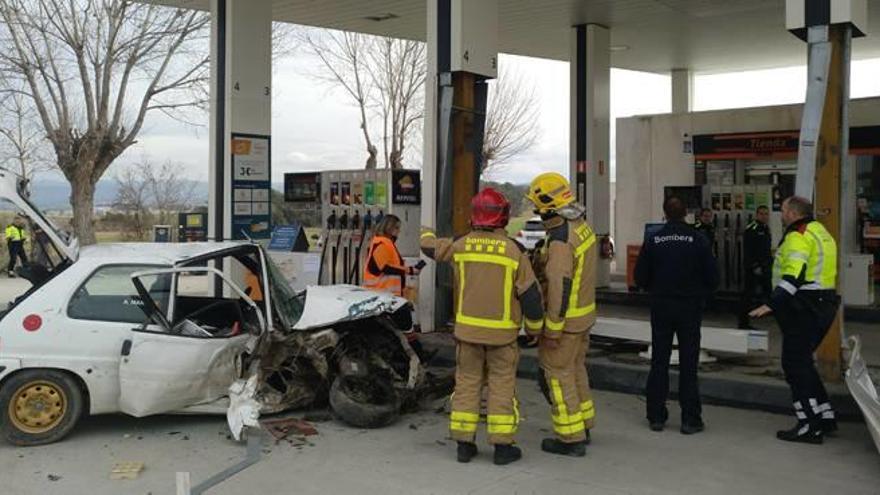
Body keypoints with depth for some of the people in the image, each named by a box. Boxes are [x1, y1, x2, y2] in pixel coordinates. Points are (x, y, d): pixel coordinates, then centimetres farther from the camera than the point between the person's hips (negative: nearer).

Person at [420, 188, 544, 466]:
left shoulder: (460, 245, -4)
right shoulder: (514, 251, -11)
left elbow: (432, 248, 16)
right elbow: (530, 294, -8)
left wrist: (426, 234, 40)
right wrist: (534, 327, 7)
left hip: (467, 328, 3)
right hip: (502, 332, -2)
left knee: (467, 382, 11)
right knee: (502, 386, 6)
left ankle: (464, 443, 15)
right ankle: (502, 446, 10)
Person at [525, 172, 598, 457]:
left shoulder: (560, 240, -24)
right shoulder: (581, 226, 5)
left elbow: (559, 287, -26)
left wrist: (552, 329, -21)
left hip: (565, 317, -9)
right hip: (585, 311, 9)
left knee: (559, 374, 1)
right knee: (576, 368, 21)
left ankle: (571, 438, 8)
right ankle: (583, 425, 34)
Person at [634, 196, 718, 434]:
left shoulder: (653, 240, -4)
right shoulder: (698, 240, -8)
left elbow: (640, 277, -2)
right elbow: (712, 276, -6)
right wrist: (700, 294, 12)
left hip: (660, 306, 1)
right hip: (690, 307, -1)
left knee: (659, 362, 9)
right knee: (688, 364, 4)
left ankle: (656, 416, 12)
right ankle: (690, 419, 6)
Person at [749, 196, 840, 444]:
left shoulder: (798, 236, -15)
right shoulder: (821, 233, 17)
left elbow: (793, 276, -25)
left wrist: (771, 304, -28)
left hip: (803, 308, -10)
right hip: (823, 306, 10)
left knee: (795, 364, -5)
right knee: (803, 362, 19)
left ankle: (810, 427, -4)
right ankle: (824, 416, 22)